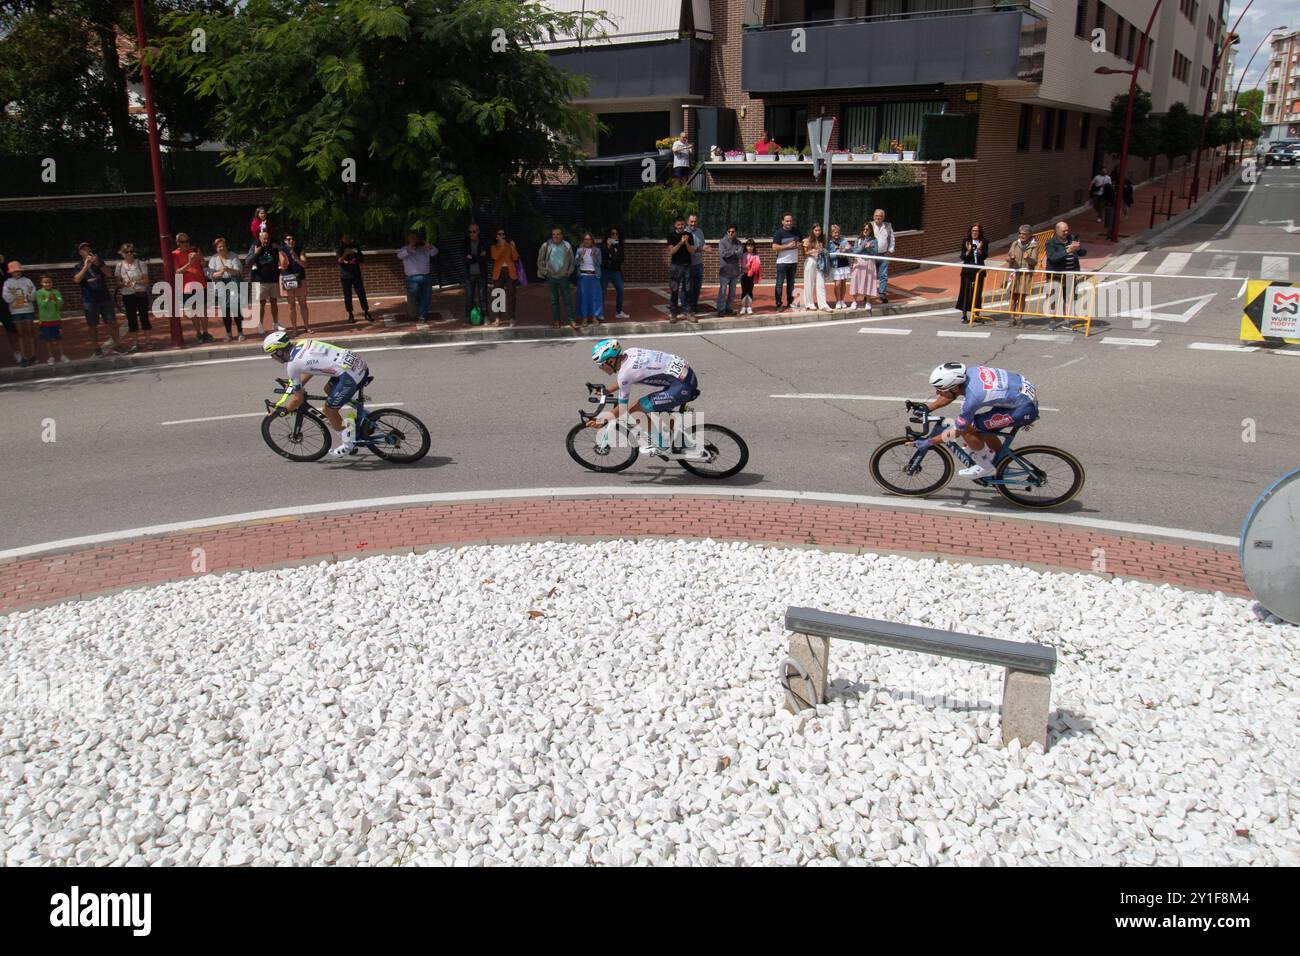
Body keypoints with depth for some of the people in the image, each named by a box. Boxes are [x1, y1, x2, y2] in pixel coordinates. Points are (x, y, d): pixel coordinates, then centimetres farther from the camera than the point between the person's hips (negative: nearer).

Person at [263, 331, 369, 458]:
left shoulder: (292, 365, -6)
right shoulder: (302, 343, 16)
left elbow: (298, 399, 2)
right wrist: (297, 386, 38)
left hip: (351, 374, -9)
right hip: (359, 362, 9)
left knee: (328, 410, 8)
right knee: (328, 389, 29)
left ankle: (348, 445, 24)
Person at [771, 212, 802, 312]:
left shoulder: (796, 231, 8)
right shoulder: (779, 233, -8)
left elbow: (803, 241, 23)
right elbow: (774, 247, -15)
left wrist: (800, 244, -1)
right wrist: (788, 246, -19)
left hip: (793, 261, 5)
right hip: (782, 262, -5)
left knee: (791, 283, 12)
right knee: (779, 283, -4)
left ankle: (790, 302, 20)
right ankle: (778, 304, -2)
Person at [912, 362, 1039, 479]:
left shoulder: (972, 399, -27)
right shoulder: (968, 373, -6)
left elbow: (956, 431, -14)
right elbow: (948, 396, 14)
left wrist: (927, 443, -7)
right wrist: (925, 408, 10)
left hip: (1025, 409, -9)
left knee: (967, 429, -10)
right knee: (983, 429, 20)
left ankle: (986, 467, 9)